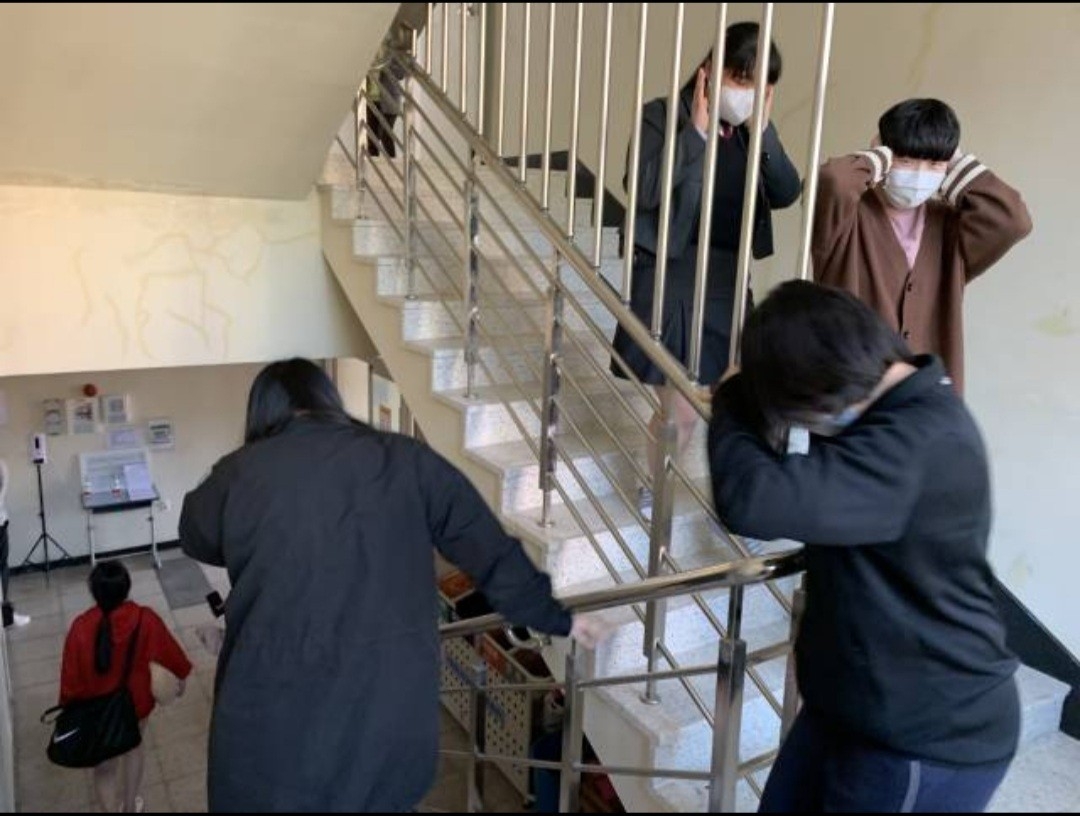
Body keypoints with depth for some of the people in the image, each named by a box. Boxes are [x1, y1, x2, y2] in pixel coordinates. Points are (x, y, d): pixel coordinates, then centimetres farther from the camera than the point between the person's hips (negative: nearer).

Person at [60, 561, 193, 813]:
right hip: (136, 701, 2)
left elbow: (71, 675, -13)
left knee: (104, 766, 22)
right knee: (133, 747, 30)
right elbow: (169, 651, -6)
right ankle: (131, 806, 47)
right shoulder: (145, 619, -22)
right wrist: (180, 677, 14)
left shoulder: (81, 627, -25)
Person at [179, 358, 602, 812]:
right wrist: (555, 617, 19)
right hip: (392, 712, 2)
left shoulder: (239, 473, -1)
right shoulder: (406, 462, 1)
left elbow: (195, 538, 20)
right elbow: (491, 550, 7)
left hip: (275, 715, -1)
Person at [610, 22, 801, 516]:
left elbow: (787, 194, -1)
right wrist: (695, 132, -19)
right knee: (680, 411, -3)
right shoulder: (663, 116, -7)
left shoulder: (750, 132, 8)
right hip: (670, 279, -5)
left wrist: (762, 129, -9)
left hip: (727, 281, 6)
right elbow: (644, 191, -19)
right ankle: (654, 491, 24)